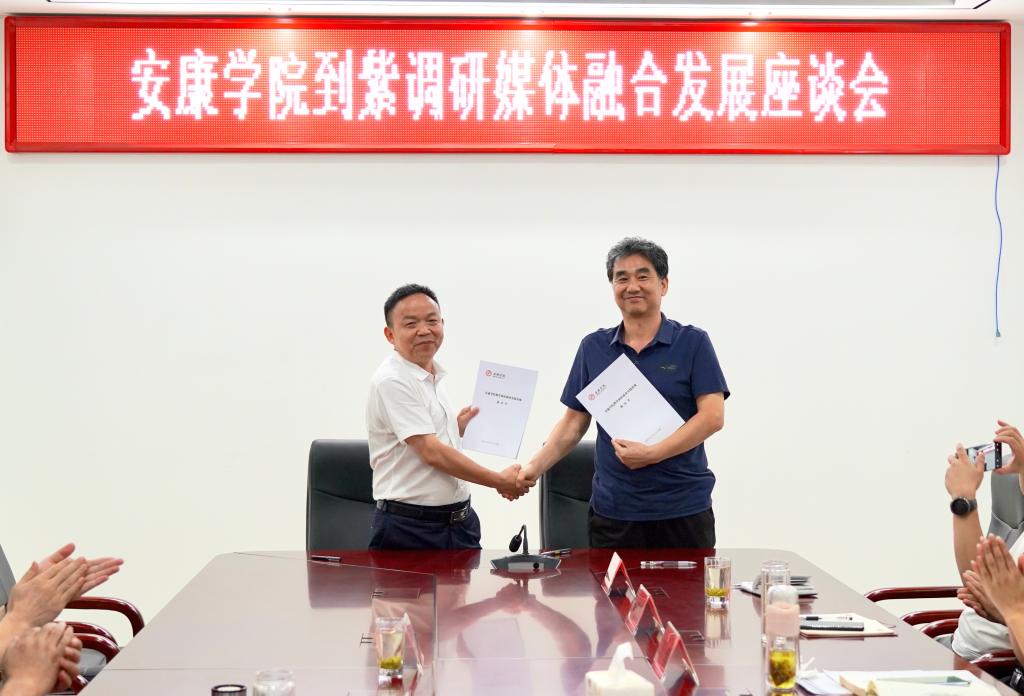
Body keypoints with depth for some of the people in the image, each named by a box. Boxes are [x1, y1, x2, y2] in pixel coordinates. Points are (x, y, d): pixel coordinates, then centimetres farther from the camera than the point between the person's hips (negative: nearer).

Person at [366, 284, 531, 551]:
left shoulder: (434, 378, 12)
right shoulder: (391, 381, -15)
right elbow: (431, 453, -20)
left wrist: (456, 428, 8)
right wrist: (501, 482, -14)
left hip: (460, 520, 8)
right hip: (410, 529, -8)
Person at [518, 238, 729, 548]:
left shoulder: (693, 342, -1)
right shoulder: (593, 347, 7)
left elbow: (713, 416, -9)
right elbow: (574, 422, 9)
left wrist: (652, 453, -19)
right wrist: (535, 467, -5)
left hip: (683, 509, -2)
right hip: (613, 510, 2)